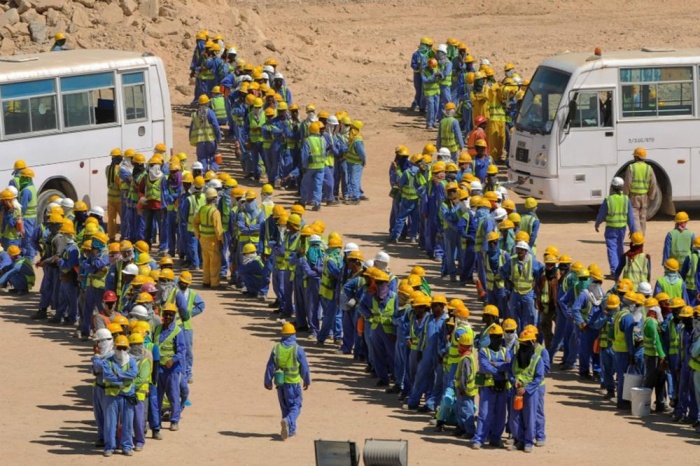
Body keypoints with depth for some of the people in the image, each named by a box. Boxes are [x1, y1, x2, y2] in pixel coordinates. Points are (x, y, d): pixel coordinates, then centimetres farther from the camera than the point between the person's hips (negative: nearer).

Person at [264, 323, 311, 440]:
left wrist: (268, 382, 12)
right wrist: (307, 381, 11)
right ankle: (288, 421, -25)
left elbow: (270, 367, 2)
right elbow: (304, 368, -4)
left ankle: (290, 430, 22)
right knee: (295, 406, 3)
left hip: (280, 383, 3)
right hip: (294, 383, -3)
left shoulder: (276, 349, -1)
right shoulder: (298, 349, -10)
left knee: (285, 407, 17)